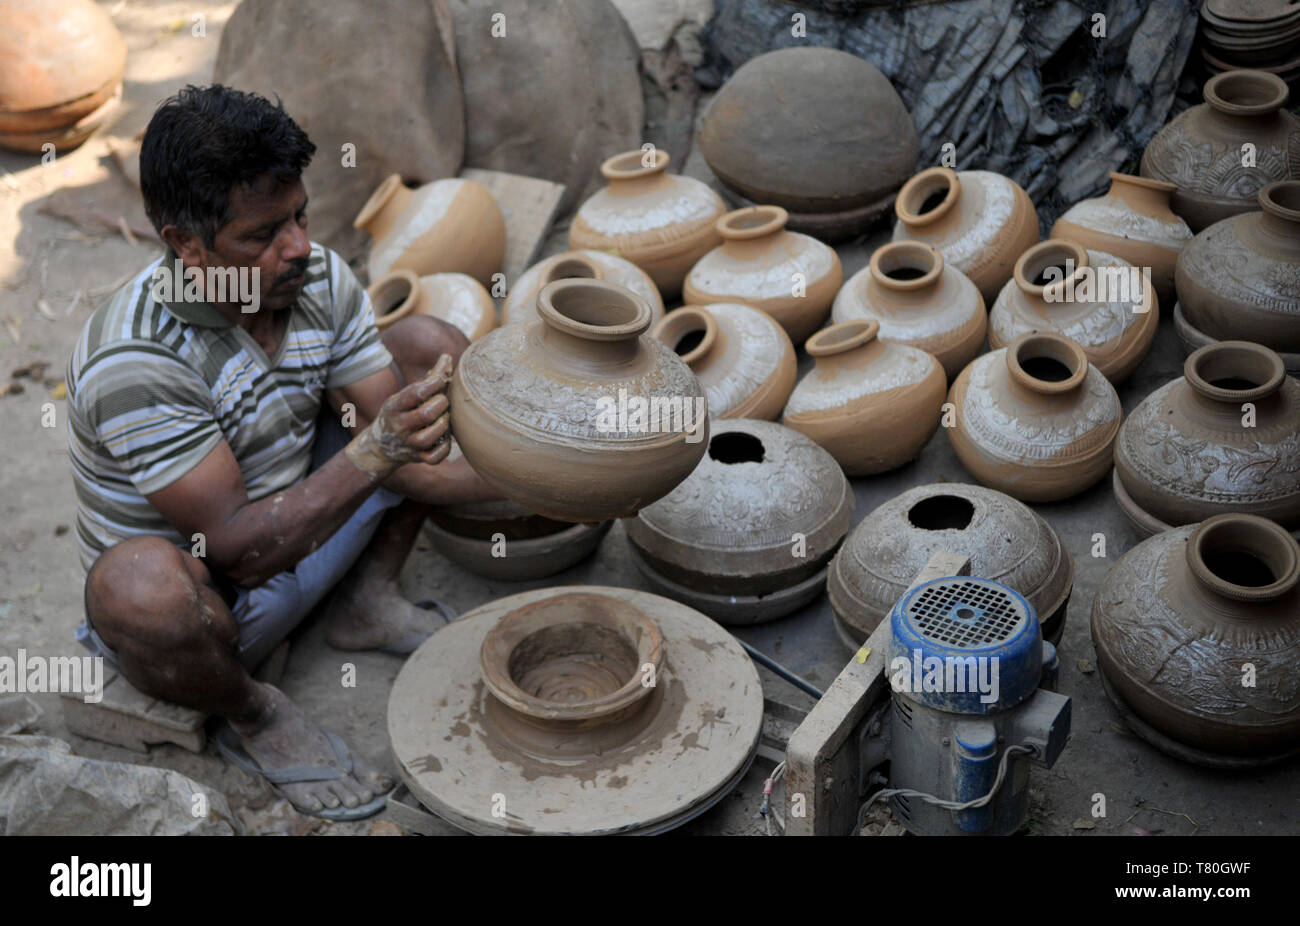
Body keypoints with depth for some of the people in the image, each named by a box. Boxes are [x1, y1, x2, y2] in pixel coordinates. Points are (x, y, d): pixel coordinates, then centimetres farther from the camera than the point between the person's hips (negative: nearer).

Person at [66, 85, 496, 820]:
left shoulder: (319, 277, -10)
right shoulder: (134, 363, -31)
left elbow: (403, 458, -8)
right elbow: (238, 550, -32)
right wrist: (373, 450, -42)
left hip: (300, 527, 7)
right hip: (204, 595, -6)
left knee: (430, 347, -1)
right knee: (141, 580, -44)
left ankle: (367, 604, 8)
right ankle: (251, 714, -7)